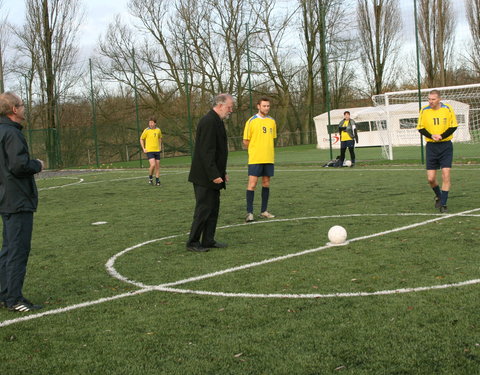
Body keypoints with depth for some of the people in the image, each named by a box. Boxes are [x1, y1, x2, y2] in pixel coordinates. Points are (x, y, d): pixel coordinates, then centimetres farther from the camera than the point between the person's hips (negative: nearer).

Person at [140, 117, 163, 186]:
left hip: (157, 150, 4)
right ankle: (150, 177, 6)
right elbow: (141, 139, 5)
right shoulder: (146, 130, -6)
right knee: (153, 165, -18)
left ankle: (157, 181, 16)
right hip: (149, 151, -4)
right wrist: (143, 149, -2)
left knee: (157, 166, 5)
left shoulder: (158, 130, 5)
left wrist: (160, 146, 12)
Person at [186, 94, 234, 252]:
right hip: (204, 176, -10)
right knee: (203, 209, -4)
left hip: (213, 175, 10)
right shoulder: (209, 121, -18)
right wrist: (214, 175, -23)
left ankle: (208, 240, 20)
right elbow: (206, 151, -23)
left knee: (213, 209, 13)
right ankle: (192, 242, 5)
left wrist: (222, 172, 18)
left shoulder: (215, 121, 15)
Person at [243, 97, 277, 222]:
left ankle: (264, 211, 17)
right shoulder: (251, 121, -5)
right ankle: (249, 212, -4)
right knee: (252, 183, -7)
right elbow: (246, 141, -2)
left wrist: (265, 150, 10)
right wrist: (255, 150, 4)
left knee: (266, 183, 8)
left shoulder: (272, 121, 9)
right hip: (255, 159, -5)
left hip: (268, 158, 5)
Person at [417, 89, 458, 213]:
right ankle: (438, 196, 30)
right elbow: (420, 128, 3)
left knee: (446, 175, -10)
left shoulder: (447, 109, -4)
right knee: (431, 178, 0)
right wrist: (431, 136, -15)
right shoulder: (424, 110, -2)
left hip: (446, 146, -1)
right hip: (431, 147, 1)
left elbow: (453, 126, 0)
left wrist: (441, 136, -15)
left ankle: (443, 204, -1)